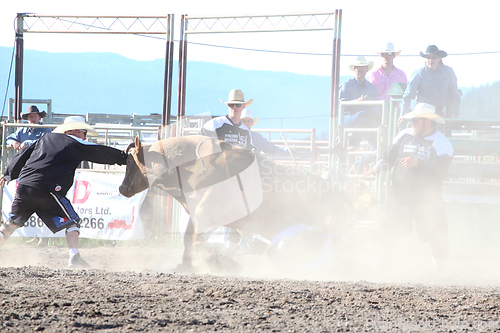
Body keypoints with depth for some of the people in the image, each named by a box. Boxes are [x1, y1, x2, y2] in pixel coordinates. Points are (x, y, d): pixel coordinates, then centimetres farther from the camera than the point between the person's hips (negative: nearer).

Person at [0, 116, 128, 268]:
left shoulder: (47, 138, 23)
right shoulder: (76, 144, 7)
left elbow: (23, 155, 26)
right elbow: (104, 153, 13)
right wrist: (126, 158, 24)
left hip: (23, 186, 6)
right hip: (47, 191, -6)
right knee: (72, 222, 3)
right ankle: (74, 257, -11)